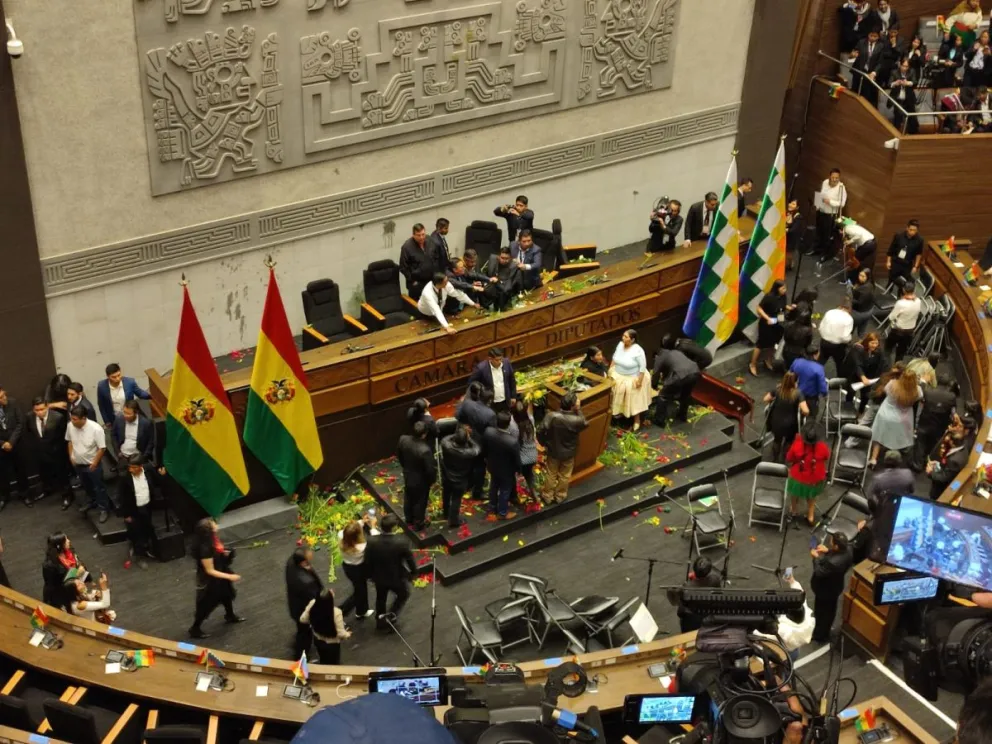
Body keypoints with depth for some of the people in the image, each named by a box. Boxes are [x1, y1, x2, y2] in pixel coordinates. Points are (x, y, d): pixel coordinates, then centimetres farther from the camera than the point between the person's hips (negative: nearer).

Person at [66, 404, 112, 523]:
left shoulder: (96, 429, -30)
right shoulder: (70, 426, -15)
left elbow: (102, 448, -21)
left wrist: (94, 463, -17)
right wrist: (71, 456, 2)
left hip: (92, 464, -5)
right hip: (78, 464, 5)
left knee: (99, 487, 10)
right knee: (87, 486, 27)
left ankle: (104, 509, 27)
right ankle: (92, 501, 50)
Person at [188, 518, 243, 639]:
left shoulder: (212, 538, -16)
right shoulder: (204, 548, -39)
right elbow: (210, 571, -30)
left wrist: (224, 553, -8)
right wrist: (229, 576, -27)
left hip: (220, 571, 8)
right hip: (209, 579, -8)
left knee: (226, 593, 30)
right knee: (207, 604, 12)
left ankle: (230, 615, 58)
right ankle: (194, 629, 35)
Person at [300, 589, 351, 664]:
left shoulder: (312, 604, -26)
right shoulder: (336, 612, -38)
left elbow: (303, 619, -8)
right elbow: (340, 633, -26)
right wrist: (347, 635, -3)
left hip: (318, 640, 4)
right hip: (332, 644, -4)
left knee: (323, 662, 33)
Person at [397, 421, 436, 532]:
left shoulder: (403, 439, -22)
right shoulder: (425, 450, -41)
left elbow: (399, 455, -1)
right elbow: (430, 469, -28)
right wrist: (432, 480, -5)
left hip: (407, 476, 5)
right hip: (421, 480, -5)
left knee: (408, 499, 29)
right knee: (420, 502, 21)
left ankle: (409, 520, 52)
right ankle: (418, 524, 43)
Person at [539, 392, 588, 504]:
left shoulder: (551, 416, -29)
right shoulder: (577, 420, -31)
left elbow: (542, 432, -18)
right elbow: (585, 423, -6)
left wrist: (545, 444, 1)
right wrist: (579, 409, -11)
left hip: (553, 451, 1)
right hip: (568, 453, -1)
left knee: (551, 475, 24)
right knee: (564, 476, 25)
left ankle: (548, 496, 40)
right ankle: (560, 496, 43)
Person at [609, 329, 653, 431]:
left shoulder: (637, 351, -28)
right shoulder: (620, 344, -8)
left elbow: (643, 366, -22)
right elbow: (614, 358, 7)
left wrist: (639, 380, -21)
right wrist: (610, 370, 7)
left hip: (632, 379, -6)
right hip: (618, 376, 6)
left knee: (635, 399, 5)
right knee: (619, 395, 18)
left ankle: (637, 419, 20)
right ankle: (621, 412, 40)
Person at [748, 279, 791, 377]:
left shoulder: (783, 296, -7)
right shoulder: (769, 297, -26)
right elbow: (758, 308, -22)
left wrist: (790, 307, -7)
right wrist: (767, 318, -29)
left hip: (778, 324, 6)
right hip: (767, 324, -6)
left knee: (773, 343, 19)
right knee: (762, 343, 5)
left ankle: (768, 362, 42)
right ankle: (752, 365, 20)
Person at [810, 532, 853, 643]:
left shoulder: (833, 563, -45)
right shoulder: (847, 550, -21)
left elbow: (819, 572, -28)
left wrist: (816, 558, -16)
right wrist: (827, 551, -8)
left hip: (825, 590, -8)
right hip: (834, 587, 8)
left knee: (821, 612, 19)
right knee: (829, 610, 29)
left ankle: (820, 636, 42)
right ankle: (825, 632, 53)